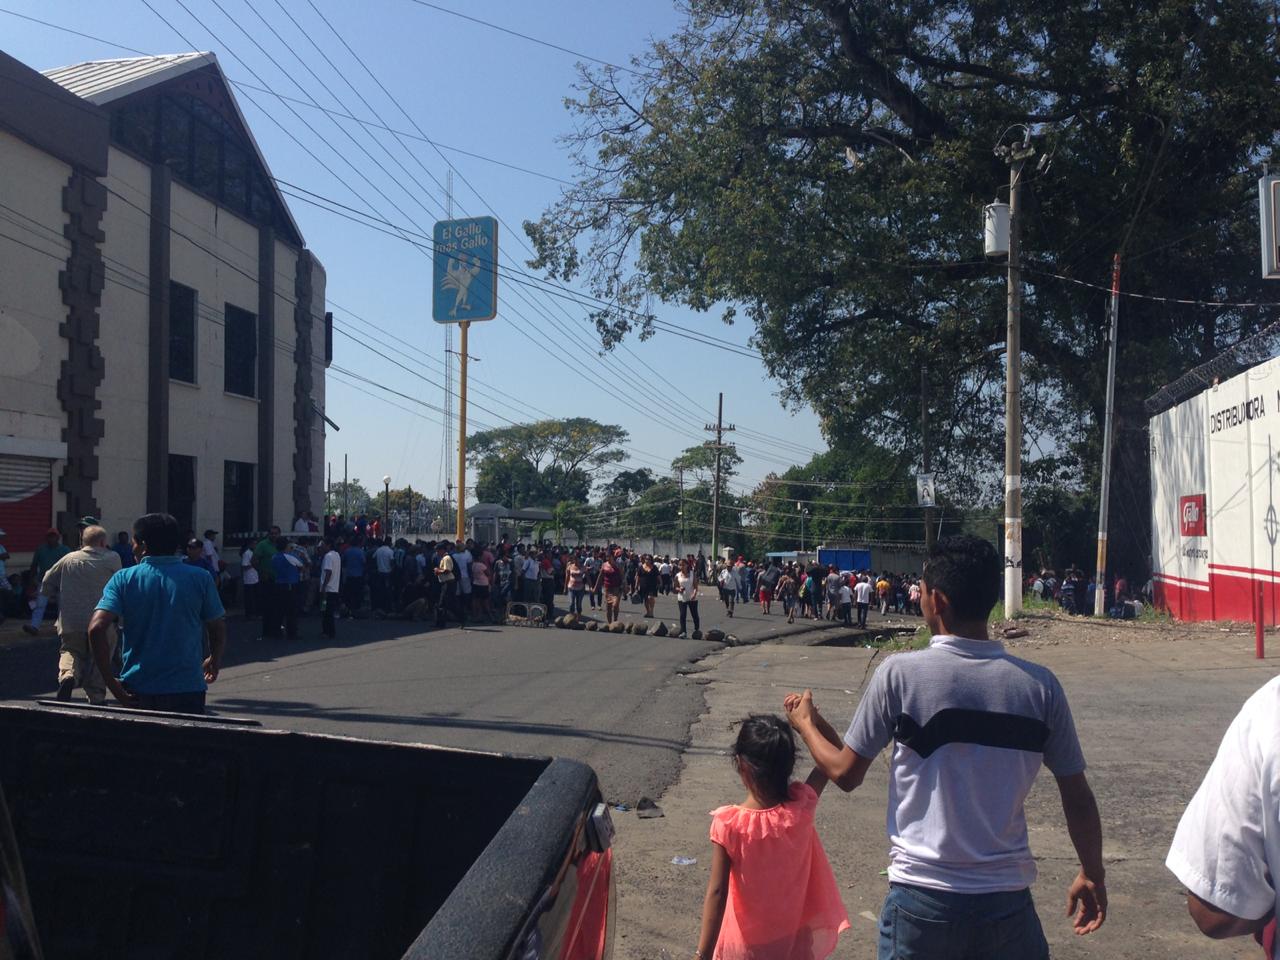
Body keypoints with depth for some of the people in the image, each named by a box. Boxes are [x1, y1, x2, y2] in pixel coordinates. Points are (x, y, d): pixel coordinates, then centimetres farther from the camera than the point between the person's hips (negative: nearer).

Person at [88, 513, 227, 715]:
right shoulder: (200, 578, -2)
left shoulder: (123, 579, -2)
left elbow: (96, 628, -14)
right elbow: (218, 629, 4)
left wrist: (111, 682, -8)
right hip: (188, 690, -1)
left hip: (137, 691, 1)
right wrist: (215, 662, 24)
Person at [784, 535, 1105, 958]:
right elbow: (1077, 796, 2)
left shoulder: (899, 673, -12)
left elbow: (845, 773, -3)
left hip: (922, 897, -1)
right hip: (1007, 899, 2)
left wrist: (805, 723, 16)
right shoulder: (1040, 685, -6)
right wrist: (1093, 874, 18)